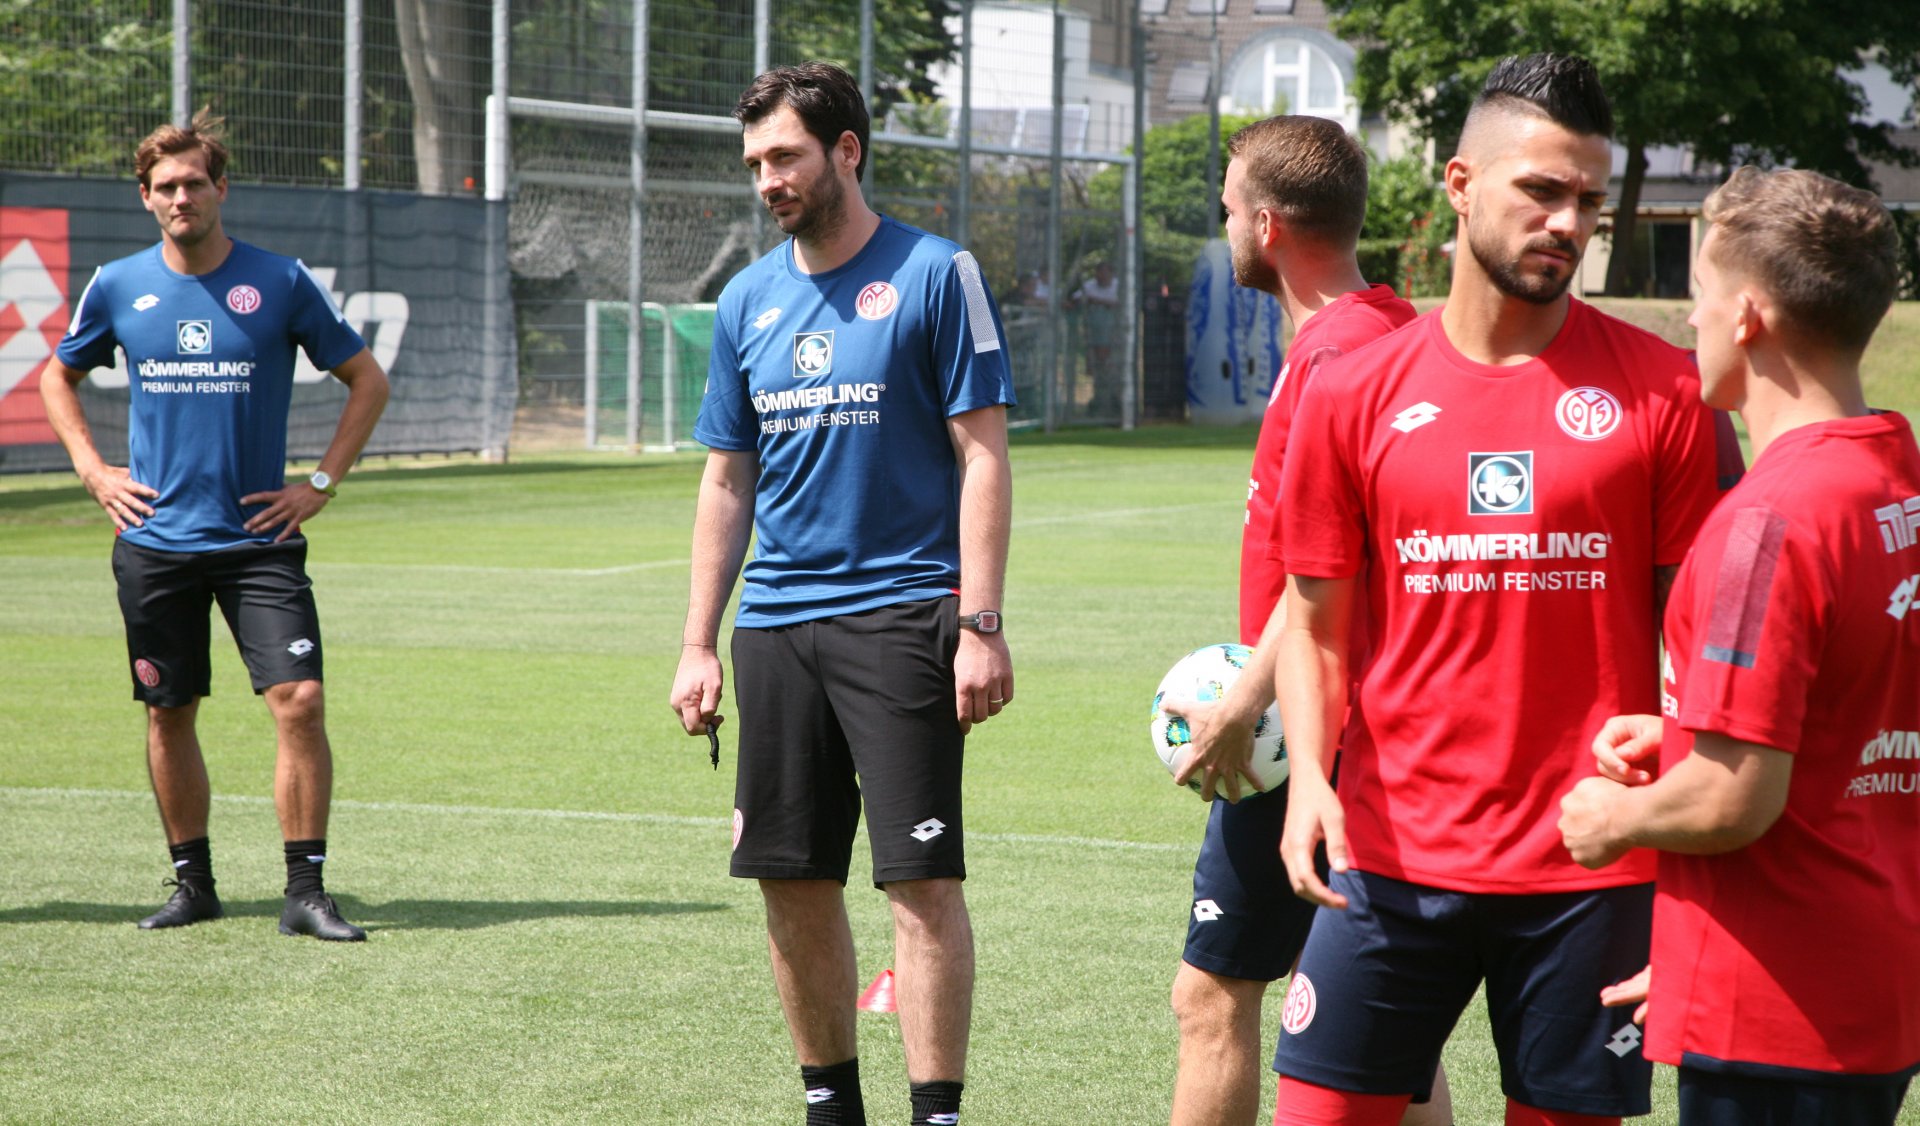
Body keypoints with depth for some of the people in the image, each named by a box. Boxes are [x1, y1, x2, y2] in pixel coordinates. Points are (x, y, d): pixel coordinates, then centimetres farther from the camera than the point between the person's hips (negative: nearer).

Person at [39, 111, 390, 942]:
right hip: (155, 540, 2)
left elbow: (367, 380, 7)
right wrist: (93, 471, 7)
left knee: (300, 701, -13)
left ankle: (306, 894, -7)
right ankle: (193, 883, 21)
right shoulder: (118, 287, 3)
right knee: (168, 715, 7)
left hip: (259, 538, -2)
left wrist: (322, 483, -1)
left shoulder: (280, 283, -3)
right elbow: (58, 378, 20)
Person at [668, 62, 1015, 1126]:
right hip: (776, 623, 6)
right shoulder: (748, 300, 12)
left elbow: (982, 457, -6)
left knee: (922, 878, -9)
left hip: (902, 614, -5)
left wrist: (980, 625, -13)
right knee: (791, 878, 8)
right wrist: (698, 645, 12)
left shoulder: (935, 275, -3)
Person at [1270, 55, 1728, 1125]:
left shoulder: (1664, 389, 0)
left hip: (1593, 868, -1)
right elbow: (1318, 621, 10)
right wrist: (1309, 775, -8)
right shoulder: (1355, 395, 5)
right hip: (1394, 855, 1)